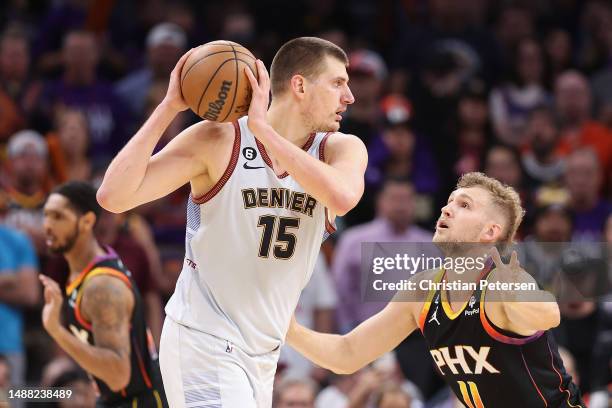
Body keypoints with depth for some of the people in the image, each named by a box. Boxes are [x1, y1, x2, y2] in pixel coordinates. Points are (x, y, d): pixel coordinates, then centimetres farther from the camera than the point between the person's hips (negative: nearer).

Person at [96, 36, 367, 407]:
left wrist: (262, 128, -26)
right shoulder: (219, 141, -12)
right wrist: (169, 107, -21)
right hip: (204, 344, -6)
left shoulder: (341, 149, -3)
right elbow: (113, 196, -18)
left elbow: (343, 197, -28)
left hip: (263, 356, 6)